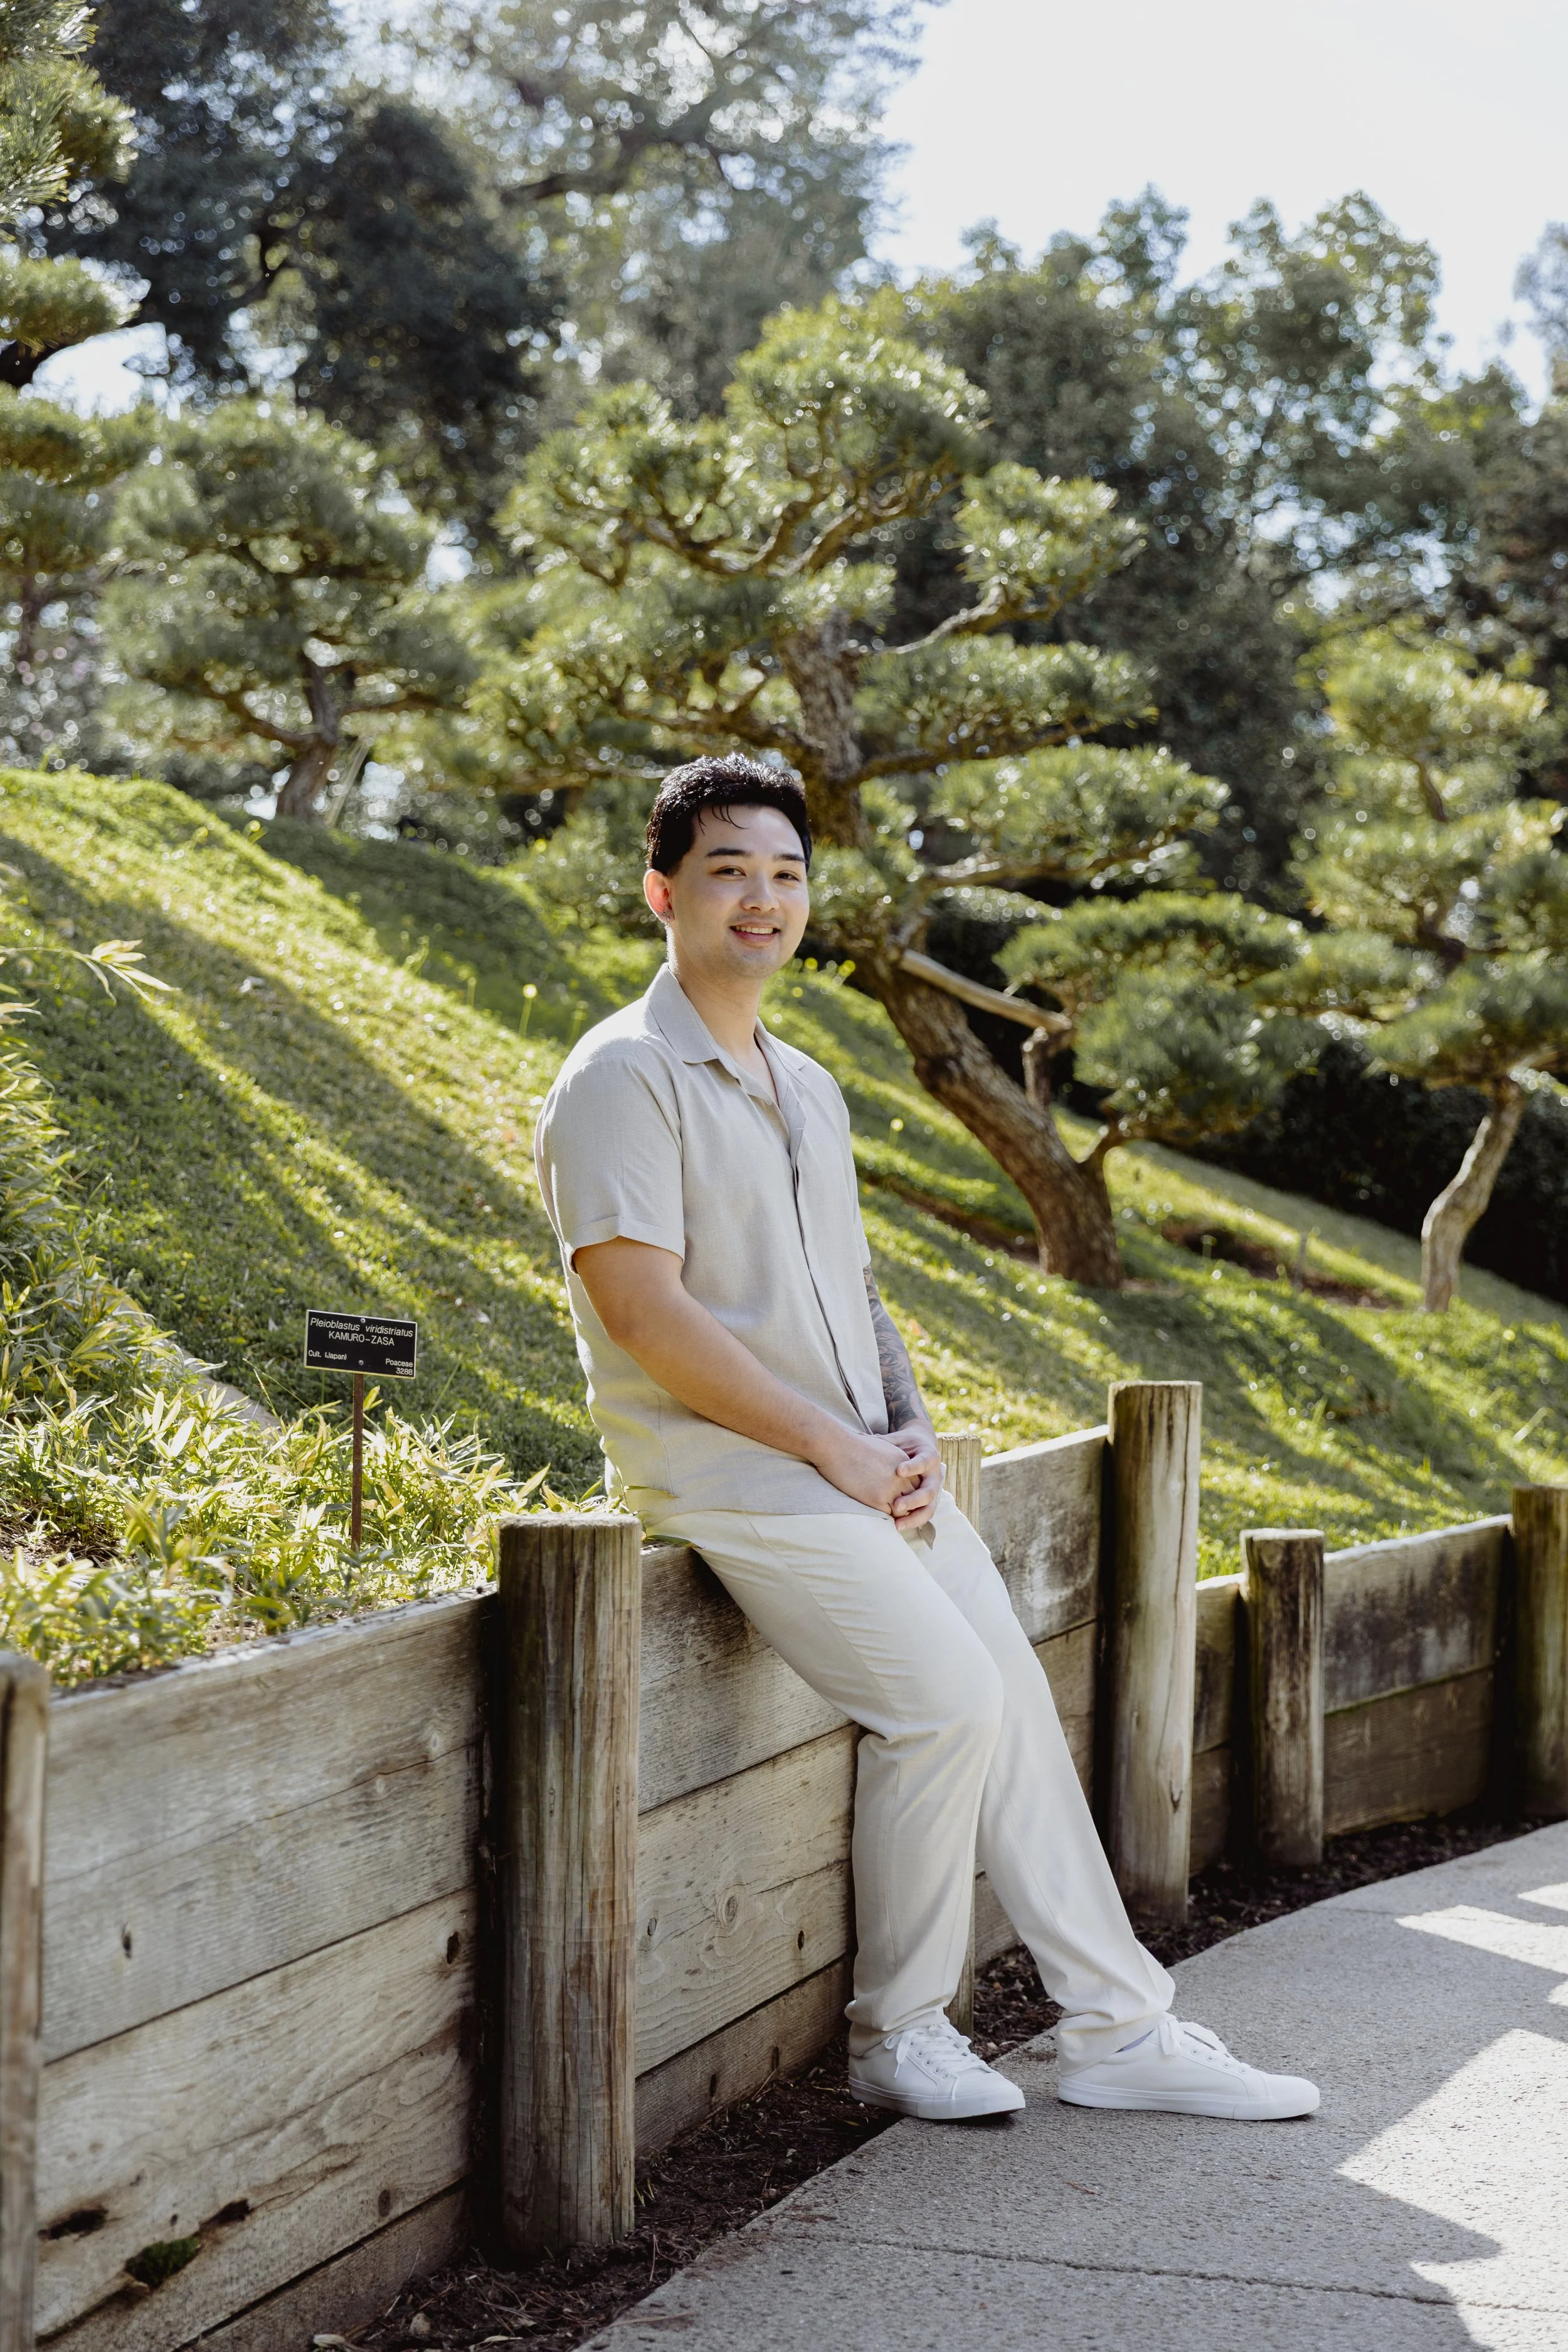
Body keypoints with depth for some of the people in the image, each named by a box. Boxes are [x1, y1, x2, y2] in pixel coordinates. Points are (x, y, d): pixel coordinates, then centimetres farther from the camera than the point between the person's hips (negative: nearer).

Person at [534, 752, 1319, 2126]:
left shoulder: (811, 1092, 18)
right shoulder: (625, 1077, -8)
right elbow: (642, 1306, -17)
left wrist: (911, 1435, 1)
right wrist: (835, 1448, -16)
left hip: (867, 1470, 8)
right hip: (727, 1468, -8)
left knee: (1017, 1700, 1)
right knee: (948, 1697, -17)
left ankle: (1119, 2027, 10)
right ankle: (898, 2036, -2)